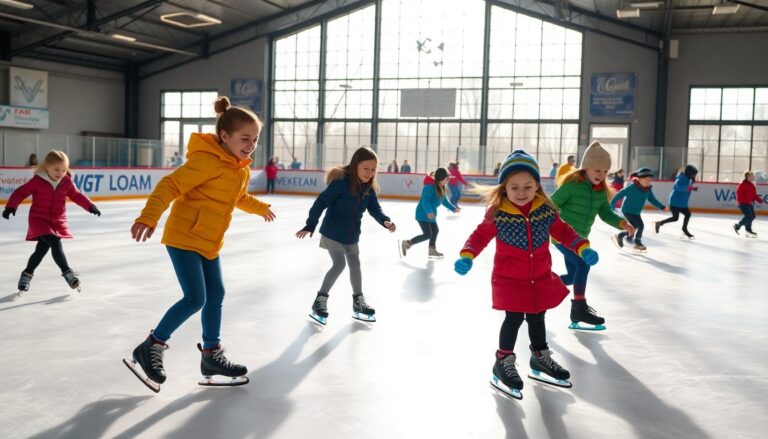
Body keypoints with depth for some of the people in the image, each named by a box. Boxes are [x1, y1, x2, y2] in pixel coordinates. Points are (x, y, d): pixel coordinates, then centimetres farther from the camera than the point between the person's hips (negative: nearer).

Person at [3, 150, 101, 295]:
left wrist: (90, 205, -2)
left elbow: (76, 196, 9)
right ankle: (67, 273, -14)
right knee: (55, 243, -21)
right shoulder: (37, 181, -11)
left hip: (57, 222, 4)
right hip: (38, 219, -4)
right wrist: (11, 206, -16)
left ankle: (27, 275, 27)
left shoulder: (67, 182, -1)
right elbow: (20, 192, -6)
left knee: (41, 249, 8)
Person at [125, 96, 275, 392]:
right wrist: (148, 217, -41)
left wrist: (260, 208, 44)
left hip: (209, 242, 9)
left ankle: (211, 355, 25)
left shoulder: (241, 168, 6)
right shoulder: (207, 160, -22)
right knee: (195, 299, -11)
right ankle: (151, 347, 8)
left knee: (215, 295, 12)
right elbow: (170, 185, -28)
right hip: (184, 237, -9)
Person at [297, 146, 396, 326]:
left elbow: (375, 208, -4)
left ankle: (358, 302, 28)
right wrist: (310, 225, -25)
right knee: (339, 264, -12)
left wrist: (385, 221, -25)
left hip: (352, 236, 7)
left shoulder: (369, 189, -4)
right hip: (332, 233, -7)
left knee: (355, 265, 14)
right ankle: (320, 301, 1)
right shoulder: (341, 182, -24)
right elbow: (321, 202, -24)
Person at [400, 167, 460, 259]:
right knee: (427, 234, -11)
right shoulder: (430, 186, -23)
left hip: (431, 214, 10)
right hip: (423, 214, -10)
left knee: (435, 231, 18)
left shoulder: (441, 188, 6)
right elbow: (425, 200, -32)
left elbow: (445, 201, 18)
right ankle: (407, 243, 1)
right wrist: (429, 212, -44)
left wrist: (454, 208, 13)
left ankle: (432, 250, 35)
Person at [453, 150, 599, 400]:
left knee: (537, 318, 19)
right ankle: (504, 362, 16)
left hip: (540, 278, 4)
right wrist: (467, 256, -24)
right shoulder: (497, 213, -18)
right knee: (514, 319, -3)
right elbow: (480, 236, -10)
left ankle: (541, 358, 39)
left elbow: (562, 231, 5)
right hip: (509, 279, -4)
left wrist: (583, 248, -5)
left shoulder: (546, 210, -8)